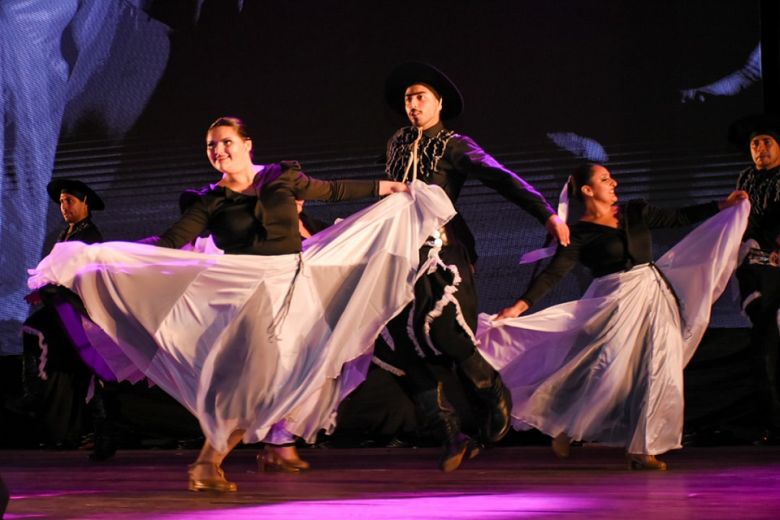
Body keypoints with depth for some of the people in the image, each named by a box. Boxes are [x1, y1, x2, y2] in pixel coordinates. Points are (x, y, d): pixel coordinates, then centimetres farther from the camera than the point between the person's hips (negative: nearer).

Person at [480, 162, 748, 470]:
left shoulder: (635, 212, 11)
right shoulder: (579, 234, -4)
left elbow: (678, 218, 16)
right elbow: (554, 273, -9)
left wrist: (723, 206, 12)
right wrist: (520, 306, -19)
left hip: (655, 298, 5)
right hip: (615, 303, -5)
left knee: (655, 372, -1)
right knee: (606, 370, -9)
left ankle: (641, 451, 4)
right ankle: (564, 427, 14)